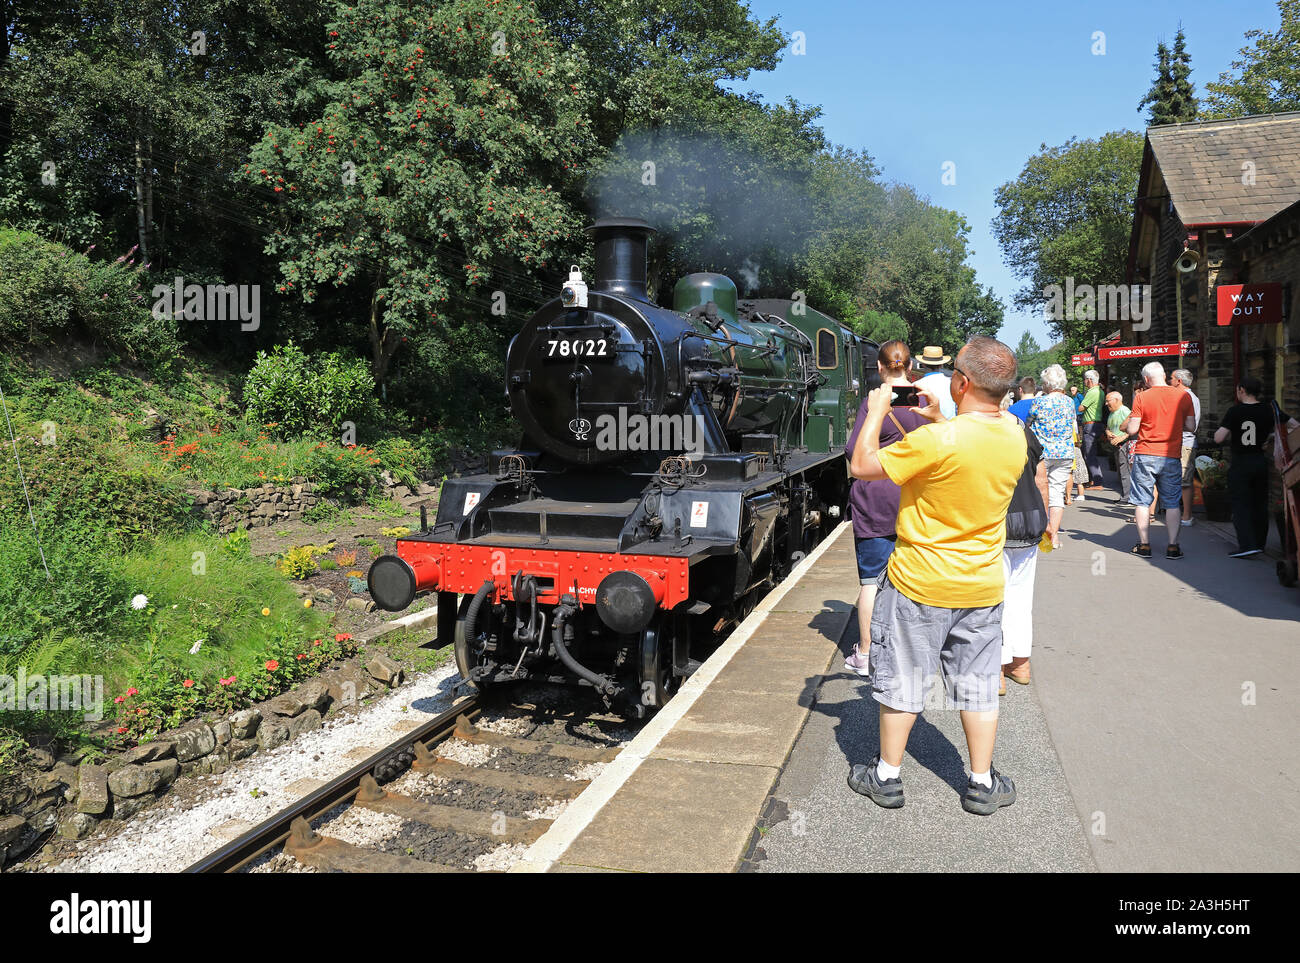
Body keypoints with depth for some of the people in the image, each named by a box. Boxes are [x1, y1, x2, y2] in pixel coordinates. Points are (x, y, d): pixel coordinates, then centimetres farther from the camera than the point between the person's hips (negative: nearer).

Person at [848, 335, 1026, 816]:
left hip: (919, 583, -5)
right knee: (978, 684, 16)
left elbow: (862, 466, -16)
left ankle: (886, 776, 23)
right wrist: (938, 418, 15)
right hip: (982, 586, 5)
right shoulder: (1015, 436, -5)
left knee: (901, 680, 10)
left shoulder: (936, 441, -27)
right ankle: (982, 784, 26)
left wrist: (876, 412, -3)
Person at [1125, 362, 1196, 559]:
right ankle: (1173, 547, 7)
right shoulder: (1183, 395, 1)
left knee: (1143, 502, 7)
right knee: (1172, 504, 9)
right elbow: (1191, 426, 3)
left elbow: (1131, 429, -7)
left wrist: (1126, 424, 14)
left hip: (1145, 456, -2)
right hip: (1172, 457, 2)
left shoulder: (1142, 397, -6)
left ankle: (1144, 545, 10)